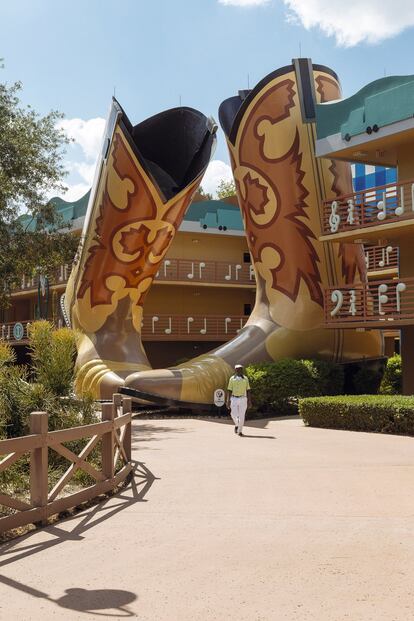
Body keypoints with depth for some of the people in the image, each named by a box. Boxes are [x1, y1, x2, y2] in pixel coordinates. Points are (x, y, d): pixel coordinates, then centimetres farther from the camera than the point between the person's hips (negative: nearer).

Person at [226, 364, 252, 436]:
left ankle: (240, 431, 8)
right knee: (234, 414, -6)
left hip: (243, 399, 0)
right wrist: (228, 400, -5)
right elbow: (229, 390, 3)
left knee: (241, 416, -2)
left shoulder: (245, 378, 5)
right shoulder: (232, 379, 4)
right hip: (234, 399, 0)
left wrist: (249, 401, 0)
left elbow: (248, 390, 6)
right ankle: (236, 425, 23)